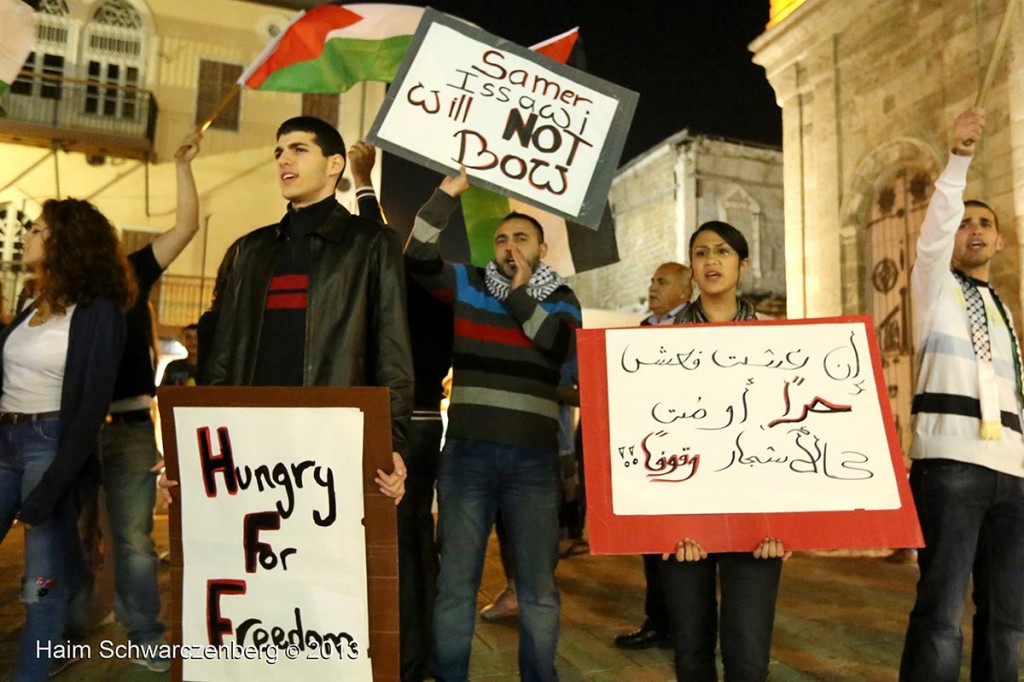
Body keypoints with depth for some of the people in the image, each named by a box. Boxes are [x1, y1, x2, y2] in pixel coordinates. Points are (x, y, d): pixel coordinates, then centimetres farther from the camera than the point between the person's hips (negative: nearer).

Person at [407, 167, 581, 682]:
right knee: (456, 581, 7)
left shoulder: (562, 300, 10)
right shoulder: (467, 285, 9)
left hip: (534, 458, 1)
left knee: (538, 587, 10)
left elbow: (561, 345, -11)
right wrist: (450, 190, -11)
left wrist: (520, 293, -6)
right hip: (466, 452, 0)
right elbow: (417, 258, -7)